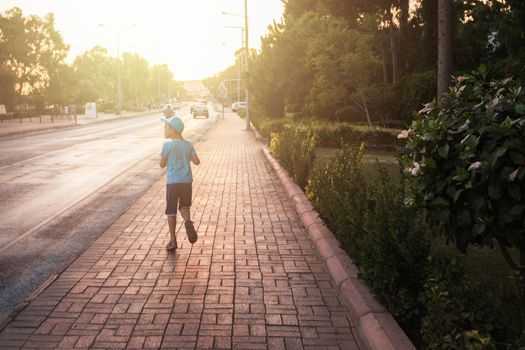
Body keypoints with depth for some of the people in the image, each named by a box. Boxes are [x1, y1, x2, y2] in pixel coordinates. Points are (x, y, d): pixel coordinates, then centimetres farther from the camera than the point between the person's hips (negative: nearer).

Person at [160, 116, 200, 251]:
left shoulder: (167, 145, -9)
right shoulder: (188, 145, 3)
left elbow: (162, 164, -1)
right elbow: (197, 162, 1)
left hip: (172, 182, -3)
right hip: (187, 181, 3)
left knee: (171, 211, 7)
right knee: (184, 206, 16)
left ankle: (173, 240, 9)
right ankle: (188, 221, -18)